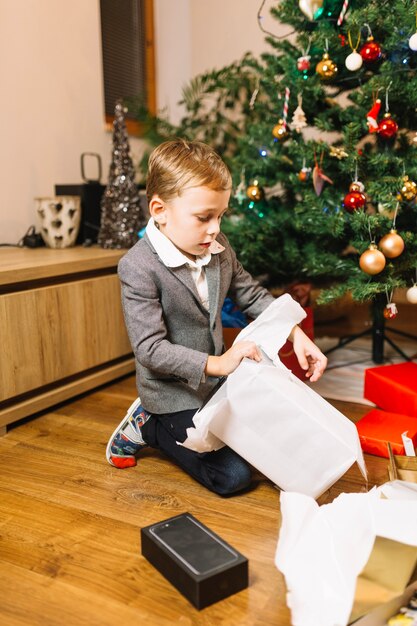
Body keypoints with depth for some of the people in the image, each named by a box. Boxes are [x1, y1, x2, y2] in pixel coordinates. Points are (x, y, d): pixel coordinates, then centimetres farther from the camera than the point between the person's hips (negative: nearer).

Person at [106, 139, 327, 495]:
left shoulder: (218, 248, -5)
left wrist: (295, 333, -9)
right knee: (234, 476, -7)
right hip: (175, 394, -7)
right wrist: (216, 364, -33)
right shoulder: (138, 267, -26)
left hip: (215, 380, 7)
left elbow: (253, 296, 5)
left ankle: (153, 422, 24)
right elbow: (150, 348, -27)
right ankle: (147, 427, 10)